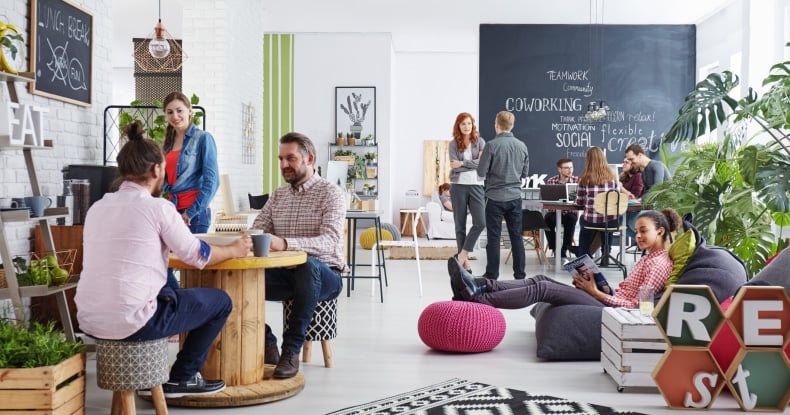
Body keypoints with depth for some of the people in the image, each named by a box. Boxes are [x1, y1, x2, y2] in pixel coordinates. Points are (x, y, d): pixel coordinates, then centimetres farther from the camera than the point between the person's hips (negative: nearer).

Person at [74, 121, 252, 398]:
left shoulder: (97, 208, 10)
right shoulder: (158, 207, -9)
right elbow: (197, 256, 0)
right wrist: (234, 250, 18)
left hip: (88, 321, 7)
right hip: (131, 323, -7)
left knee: (167, 291, 35)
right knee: (220, 302, 12)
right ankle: (182, 378, 18)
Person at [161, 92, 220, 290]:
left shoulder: (203, 138, -2)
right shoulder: (167, 143, 17)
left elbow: (211, 181, -8)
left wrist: (191, 212, -11)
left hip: (194, 213, -6)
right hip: (171, 212, 6)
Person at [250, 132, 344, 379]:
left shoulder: (330, 192, -6)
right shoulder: (278, 195, 14)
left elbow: (329, 242, -22)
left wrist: (285, 243, -38)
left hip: (323, 275, -5)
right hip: (286, 275, 5)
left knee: (308, 264, -40)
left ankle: (292, 350, -31)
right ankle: (266, 344, -5)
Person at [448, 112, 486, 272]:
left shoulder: (480, 141, 5)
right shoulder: (453, 144, 3)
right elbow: (454, 167, -8)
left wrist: (463, 163, -11)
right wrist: (474, 163, -9)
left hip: (476, 185, 1)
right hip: (459, 186, -1)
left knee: (480, 222, -12)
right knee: (460, 224, 4)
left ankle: (463, 253, 4)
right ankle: (464, 260, 12)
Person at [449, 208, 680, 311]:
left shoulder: (660, 264, -10)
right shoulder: (649, 258, 19)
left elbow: (637, 306, -17)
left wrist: (596, 292, -15)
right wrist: (594, 286, 1)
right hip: (611, 300, 9)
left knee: (542, 288, -17)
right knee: (542, 280, -2)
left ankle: (478, 299, -18)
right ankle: (480, 286, -13)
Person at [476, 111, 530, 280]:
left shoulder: (492, 145, -12)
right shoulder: (522, 146, 3)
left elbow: (481, 172, -9)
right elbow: (524, 173, 11)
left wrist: (482, 159, 10)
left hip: (495, 197, -4)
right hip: (515, 197, 4)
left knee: (493, 237, 3)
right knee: (516, 236, 9)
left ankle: (492, 275, 7)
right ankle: (520, 275, 13)